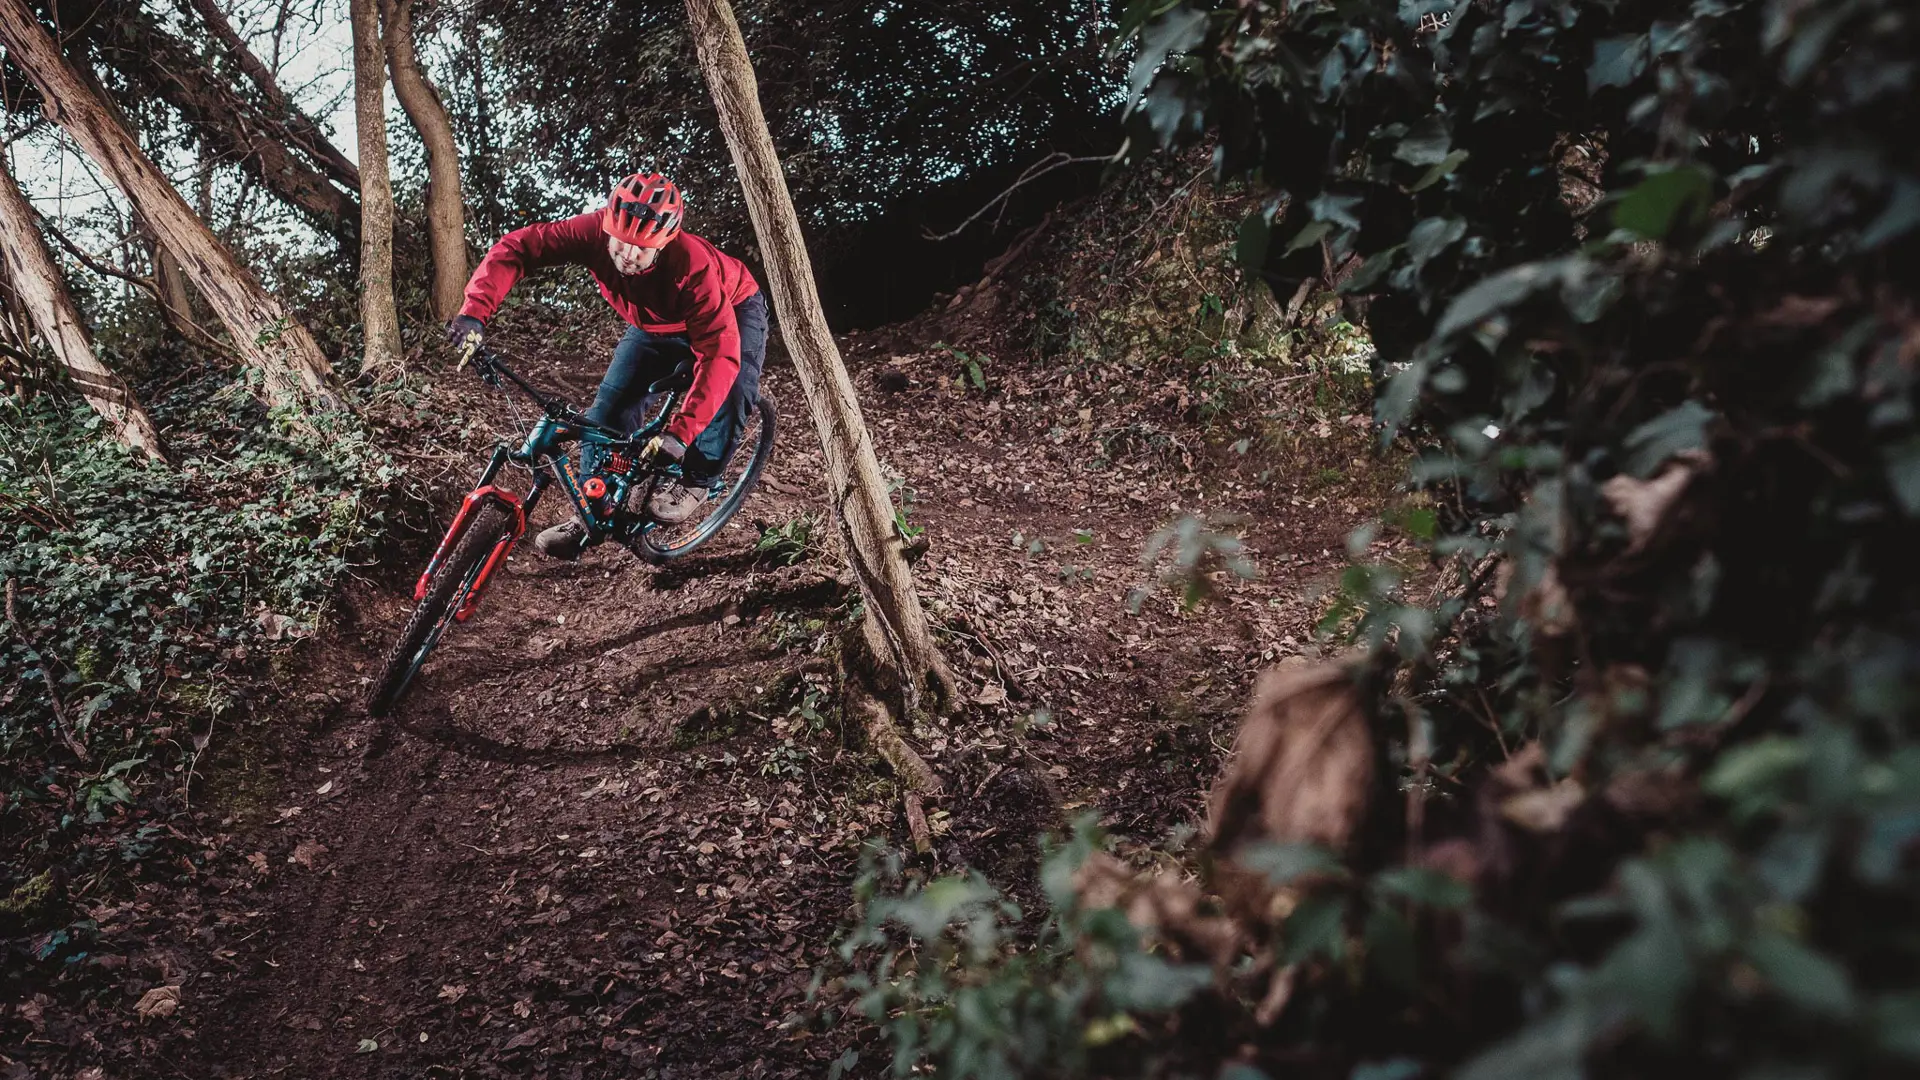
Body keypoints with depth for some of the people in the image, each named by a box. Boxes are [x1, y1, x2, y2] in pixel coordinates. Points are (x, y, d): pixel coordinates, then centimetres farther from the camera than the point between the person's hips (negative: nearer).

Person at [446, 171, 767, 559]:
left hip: (732, 312, -4)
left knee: (733, 387, -30)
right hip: (655, 324, 4)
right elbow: (516, 248, -29)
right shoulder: (595, 231, -33)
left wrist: (680, 432, -54)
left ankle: (695, 481, -7)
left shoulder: (693, 266, -43)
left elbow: (720, 353, -47)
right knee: (612, 404, -9)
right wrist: (474, 312, -44)